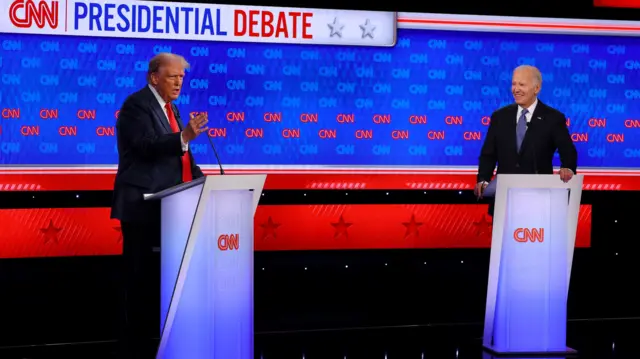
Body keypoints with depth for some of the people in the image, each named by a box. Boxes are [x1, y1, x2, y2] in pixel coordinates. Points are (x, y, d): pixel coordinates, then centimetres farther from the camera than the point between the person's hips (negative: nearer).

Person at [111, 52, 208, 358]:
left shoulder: (170, 107, 18)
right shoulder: (136, 105, -9)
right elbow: (147, 146, -24)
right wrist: (184, 136, -37)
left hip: (167, 206, 8)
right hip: (143, 206, -8)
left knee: (161, 274, 9)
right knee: (141, 276, -4)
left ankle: (154, 333, 15)